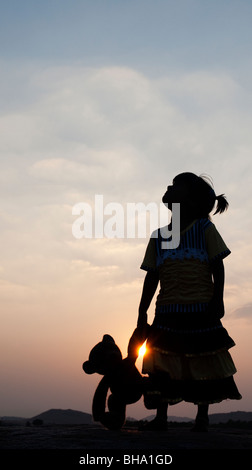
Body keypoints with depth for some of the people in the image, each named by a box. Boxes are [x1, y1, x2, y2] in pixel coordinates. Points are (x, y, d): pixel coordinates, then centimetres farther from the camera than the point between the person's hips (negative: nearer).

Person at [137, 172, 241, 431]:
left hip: (202, 312, -3)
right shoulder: (159, 237, 10)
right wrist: (142, 314, 7)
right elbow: (152, 277, 10)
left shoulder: (205, 229, 1)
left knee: (204, 366, 7)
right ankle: (161, 417, 11)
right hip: (168, 313, 3)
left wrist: (217, 303, -9)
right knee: (162, 366, 2)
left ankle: (202, 416, 20)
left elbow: (218, 269, -1)